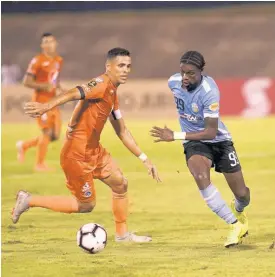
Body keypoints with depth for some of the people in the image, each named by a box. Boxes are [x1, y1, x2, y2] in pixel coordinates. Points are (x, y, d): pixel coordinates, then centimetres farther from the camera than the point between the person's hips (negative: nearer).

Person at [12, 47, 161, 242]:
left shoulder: (113, 94, 12)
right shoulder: (102, 84, -18)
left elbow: (122, 132, 21)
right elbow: (75, 93, -37)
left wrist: (144, 159, 21)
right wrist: (47, 106, -56)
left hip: (94, 151, 9)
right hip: (77, 154, -9)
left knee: (120, 184, 13)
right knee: (86, 205, 2)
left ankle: (122, 234, 30)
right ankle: (29, 201, 11)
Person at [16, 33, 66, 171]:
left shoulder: (59, 60, 10)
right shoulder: (38, 61, -13)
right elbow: (26, 82, -14)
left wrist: (60, 89, 4)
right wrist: (44, 86, -24)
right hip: (41, 101, -8)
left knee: (55, 135, 6)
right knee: (47, 132, -7)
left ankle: (24, 145, 25)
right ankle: (39, 164, 10)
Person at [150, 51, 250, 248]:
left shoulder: (209, 91, -30)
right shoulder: (173, 82, -13)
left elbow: (211, 132, -31)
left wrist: (175, 136, -36)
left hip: (219, 140, -2)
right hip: (194, 142, 2)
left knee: (242, 195, 6)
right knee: (201, 176, -31)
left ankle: (238, 211, 48)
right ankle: (235, 226, -21)